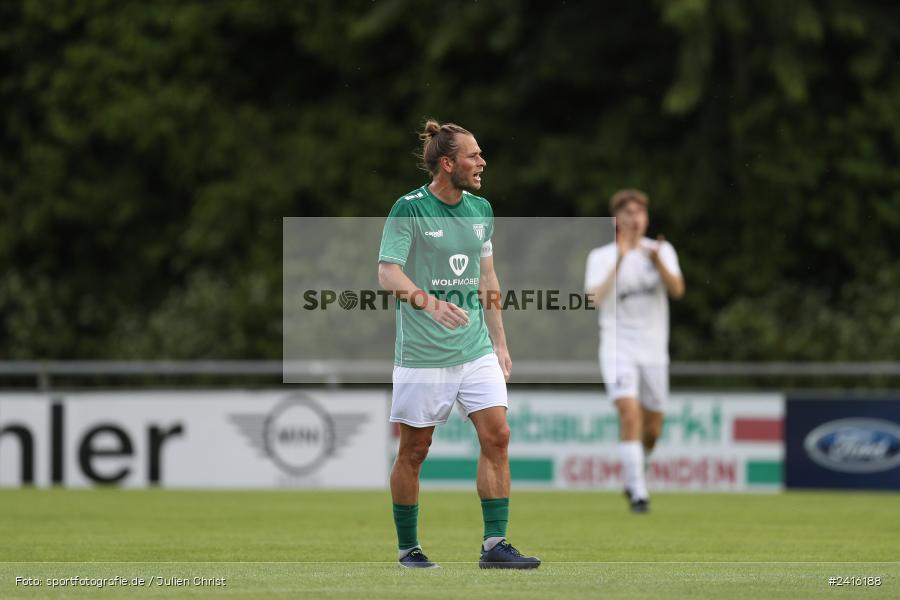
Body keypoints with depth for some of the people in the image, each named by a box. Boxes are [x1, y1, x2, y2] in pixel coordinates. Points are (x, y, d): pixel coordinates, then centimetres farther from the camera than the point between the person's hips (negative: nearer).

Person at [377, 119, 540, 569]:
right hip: (422, 352, -5)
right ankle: (407, 548, 16)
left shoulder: (480, 210, 10)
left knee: (496, 436, -6)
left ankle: (494, 544, -4)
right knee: (414, 450, 3)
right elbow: (387, 272, -17)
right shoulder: (409, 209, -10)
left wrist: (499, 342, 17)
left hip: (475, 348, 5)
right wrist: (427, 301, -35)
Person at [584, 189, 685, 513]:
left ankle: (632, 476, 36)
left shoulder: (662, 251, 4)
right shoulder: (601, 257, 0)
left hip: (653, 347, 3)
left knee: (651, 430, 7)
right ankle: (638, 492, -22)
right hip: (617, 343, -3)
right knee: (629, 411, -22)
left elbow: (677, 289, -13)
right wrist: (619, 262, -25)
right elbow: (596, 298, -16)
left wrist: (658, 262, -30)